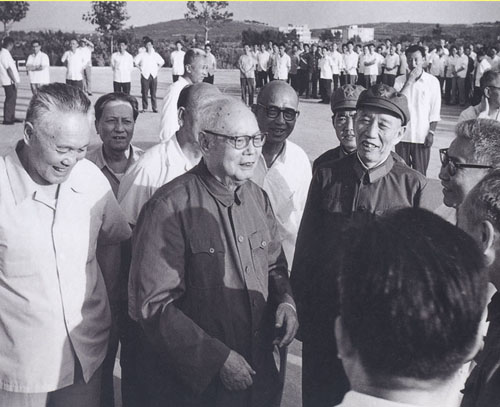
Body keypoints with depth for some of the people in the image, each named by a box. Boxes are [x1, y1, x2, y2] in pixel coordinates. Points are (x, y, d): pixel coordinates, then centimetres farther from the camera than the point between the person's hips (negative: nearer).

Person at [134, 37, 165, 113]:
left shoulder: (156, 55, 10)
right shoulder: (141, 55, 2)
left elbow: (162, 62, 23)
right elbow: (135, 62, 5)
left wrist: (157, 69, 12)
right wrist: (140, 68, -1)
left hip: (154, 76, 2)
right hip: (145, 76, -1)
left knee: (153, 93, 1)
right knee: (144, 93, -1)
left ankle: (154, 108, 6)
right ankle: (144, 108, 6)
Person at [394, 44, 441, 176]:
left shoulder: (432, 81, 0)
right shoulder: (400, 80, 4)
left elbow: (435, 110, 1)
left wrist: (431, 132, -4)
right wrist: (409, 81, -14)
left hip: (422, 136, -1)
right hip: (403, 134, 1)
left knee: (420, 173, 2)